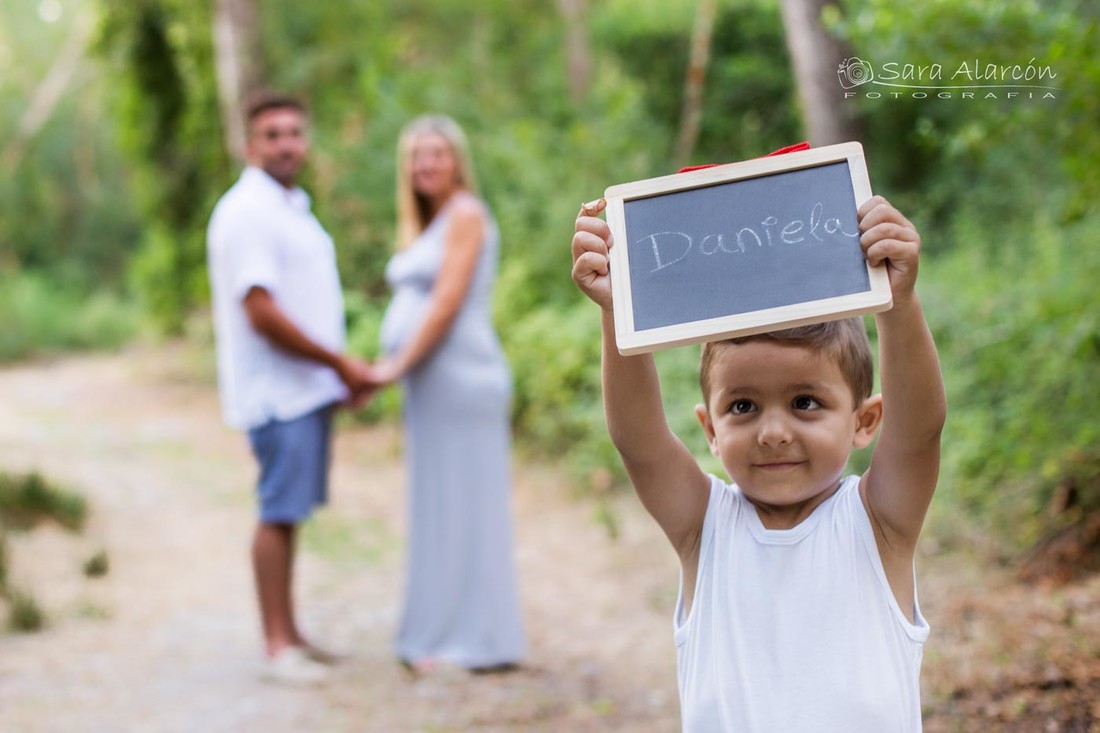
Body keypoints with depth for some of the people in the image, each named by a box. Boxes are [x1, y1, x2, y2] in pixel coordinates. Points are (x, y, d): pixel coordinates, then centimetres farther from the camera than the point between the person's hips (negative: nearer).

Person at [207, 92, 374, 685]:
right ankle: (277, 646, -2)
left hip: (307, 388, 9)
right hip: (278, 391, -9)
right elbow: (262, 314, -20)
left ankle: (290, 634, 18)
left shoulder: (290, 207, 18)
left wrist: (343, 370, 12)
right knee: (279, 514, -7)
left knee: (291, 513, 11)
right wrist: (338, 362, -14)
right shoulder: (248, 212, -14)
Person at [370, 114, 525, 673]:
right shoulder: (424, 225, 18)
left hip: (460, 376, -9)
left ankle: (479, 644, 2)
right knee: (436, 507, 11)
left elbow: (448, 302, -16)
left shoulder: (466, 214, -9)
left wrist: (398, 364, -15)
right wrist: (390, 366, 9)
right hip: (429, 382, 9)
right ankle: (441, 634, 19)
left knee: (462, 506, -5)